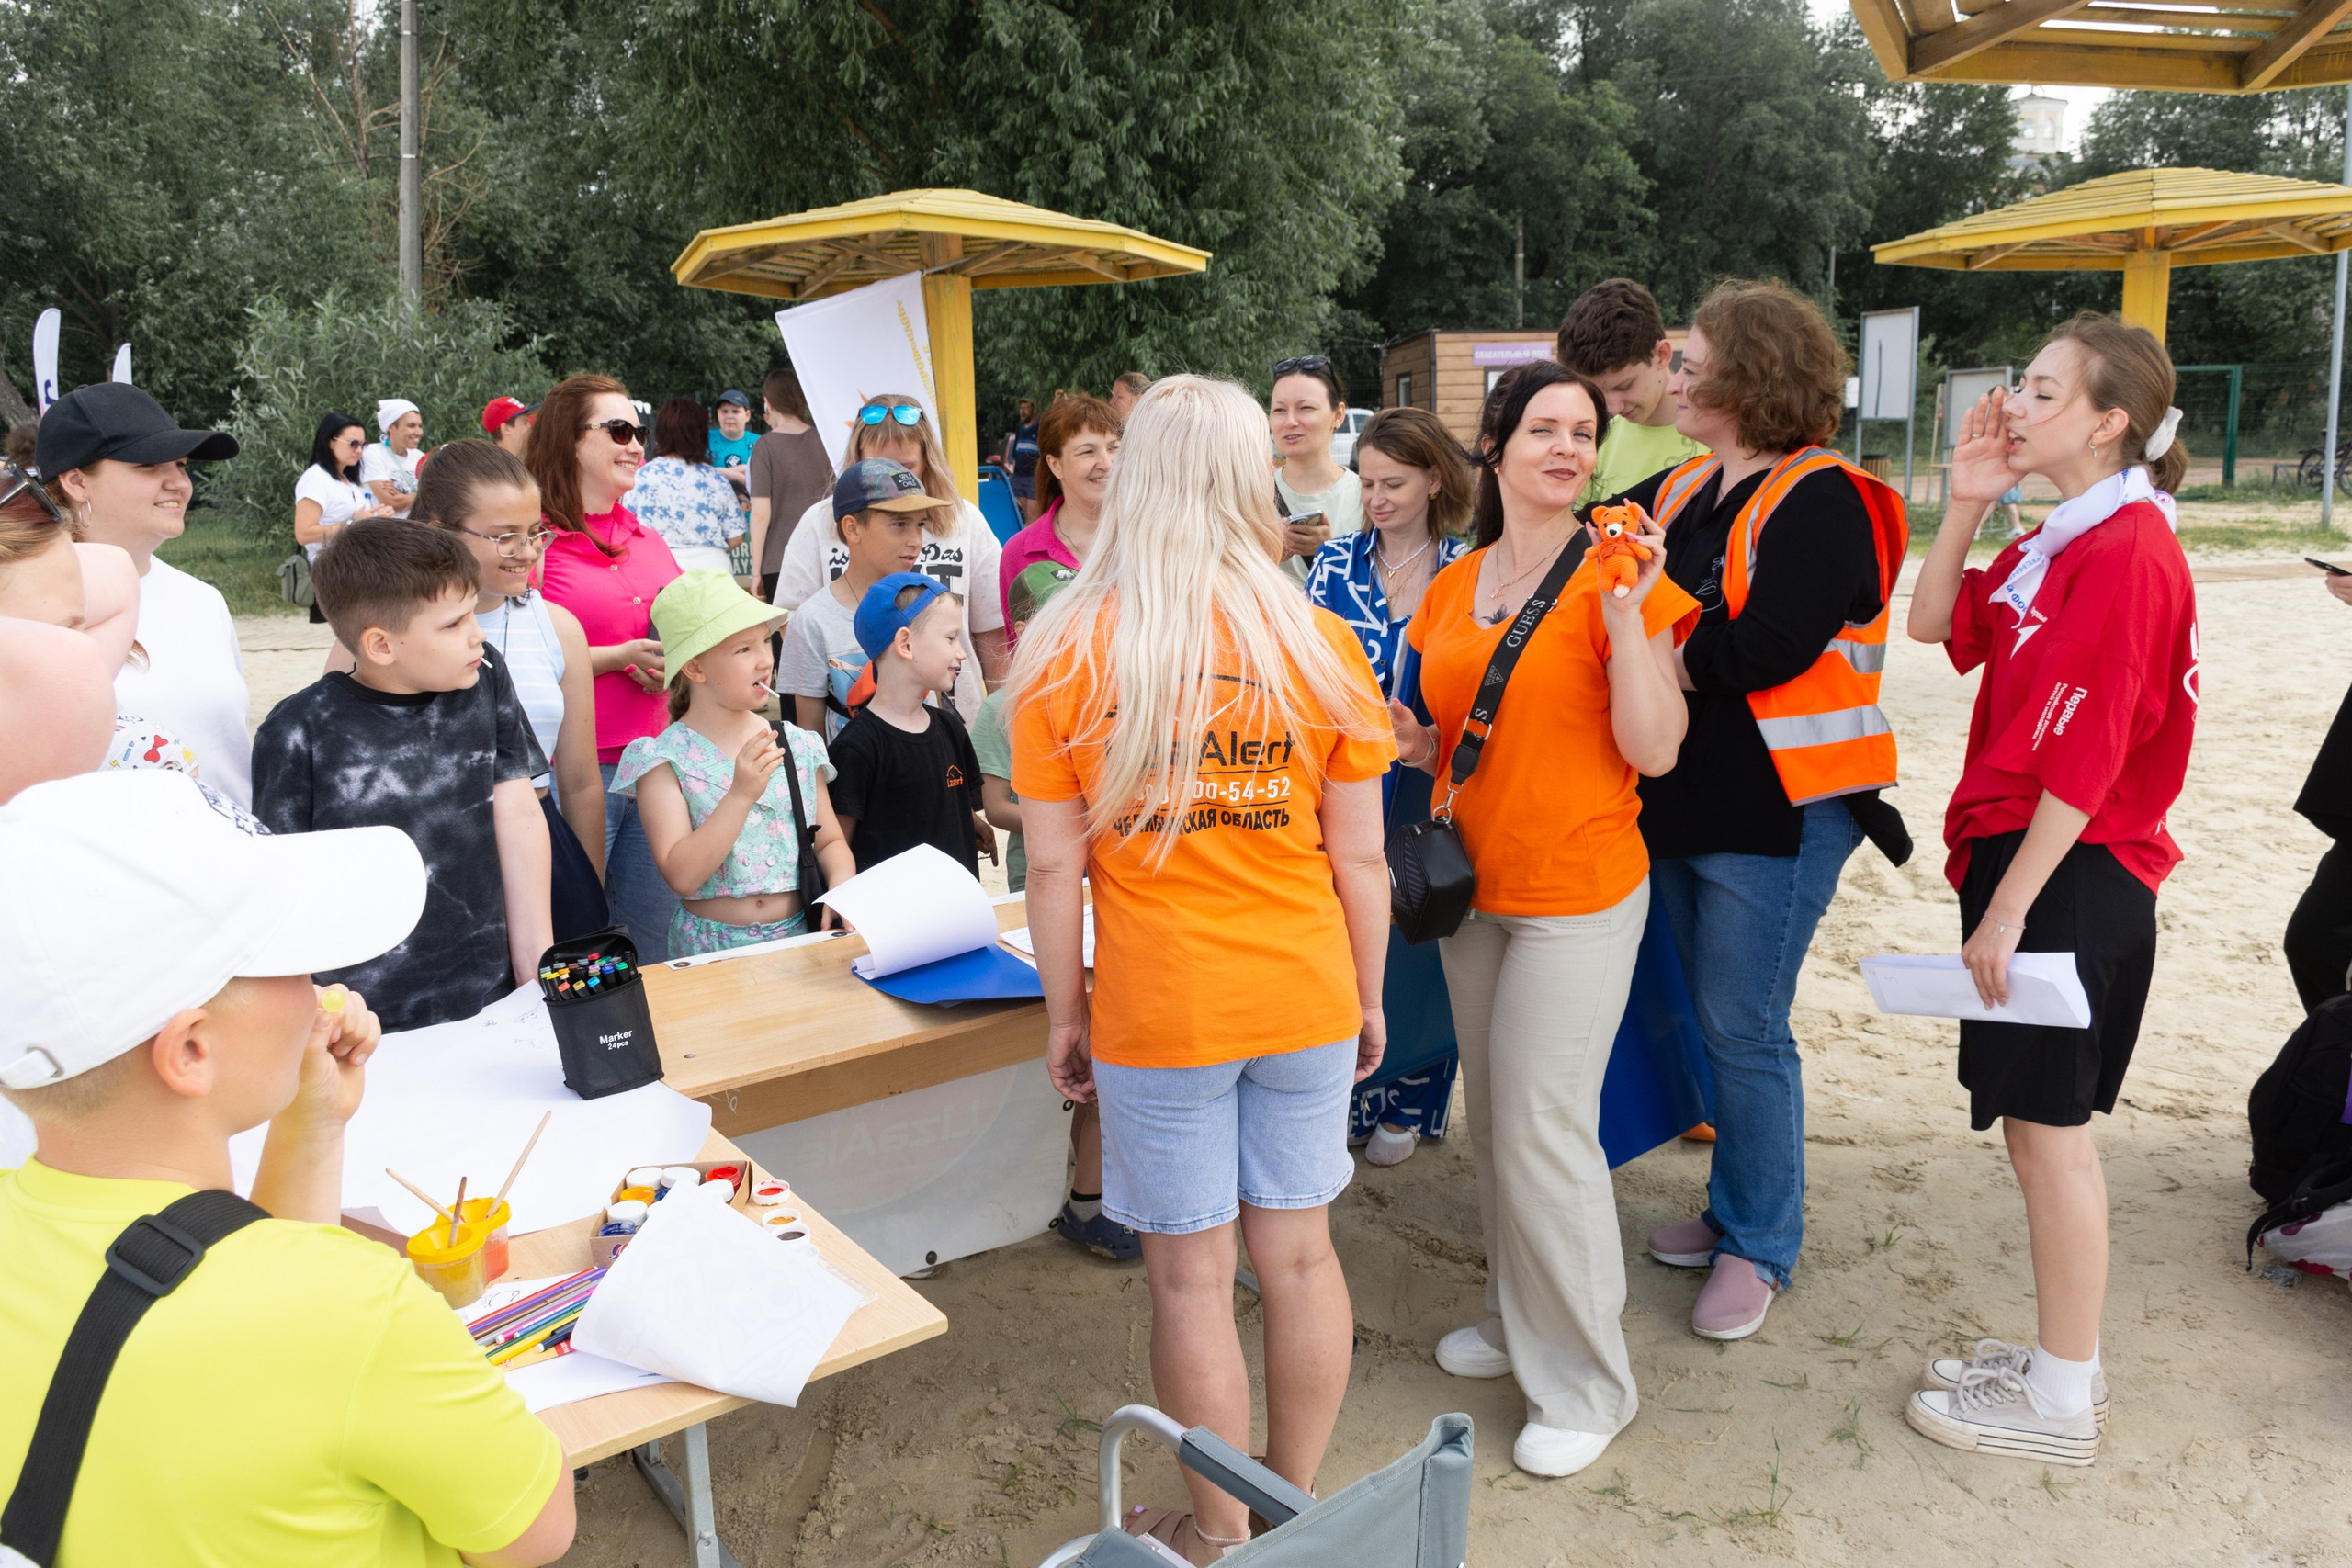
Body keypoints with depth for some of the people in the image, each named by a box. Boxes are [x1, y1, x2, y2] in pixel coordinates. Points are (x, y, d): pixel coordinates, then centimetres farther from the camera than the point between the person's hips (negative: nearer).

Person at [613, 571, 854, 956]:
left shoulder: (798, 746, 8)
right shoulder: (663, 760, -4)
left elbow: (831, 842, 13)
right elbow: (682, 876, -13)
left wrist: (842, 885, -8)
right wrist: (741, 795, -21)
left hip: (800, 935, 3)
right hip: (713, 949, -3)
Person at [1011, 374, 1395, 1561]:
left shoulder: (1068, 654, -8)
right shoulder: (1318, 644, -5)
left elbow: (1052, 866, -6)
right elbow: (1360, 856, 0)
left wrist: (1066, 1013, 6)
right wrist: (1367, 998, 13)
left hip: (1158, 1010, -2)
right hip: (1306, 999, 3)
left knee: (1191, 1276, 11)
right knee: (1298, 1252, 17)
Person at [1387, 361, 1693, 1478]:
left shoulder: (1618, 575, -10)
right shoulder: (1452, 589, 7)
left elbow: (1654, 749, -16)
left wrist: (1625, 612, -24)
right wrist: (1411, 740, -4)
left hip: (1577, 894, -6)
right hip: (1472, 885, 6)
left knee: (1543, 1130, -3)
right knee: (1494, 1119, 16)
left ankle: (1586, 1382, 15)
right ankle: (1520, 1321, 36)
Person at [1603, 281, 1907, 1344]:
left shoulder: (1820, 502, -15)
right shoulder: (1684, 489, 10)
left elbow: (1768, 646, -25)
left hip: (1777, 812, -8)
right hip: (1683, 800, 8)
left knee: (1742, 1026, -1)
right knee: (1711, 1014, 17)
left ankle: (1760, 1244, 16)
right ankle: (1736, 1207, 34)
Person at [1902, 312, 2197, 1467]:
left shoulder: (2127, 551, -17)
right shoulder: (2054, 545, 13)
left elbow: (2085, 760, -20)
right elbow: (1935, 626, 13)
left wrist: (2010, 905, -19)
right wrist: (1967, 503, 3)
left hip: (2074, 876, -9)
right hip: (2023, 858, 9)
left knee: (2049, 1127, 0)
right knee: (2034, 1125, 16)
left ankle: (2061, 1405, 13)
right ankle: (2060, 1357, 30)